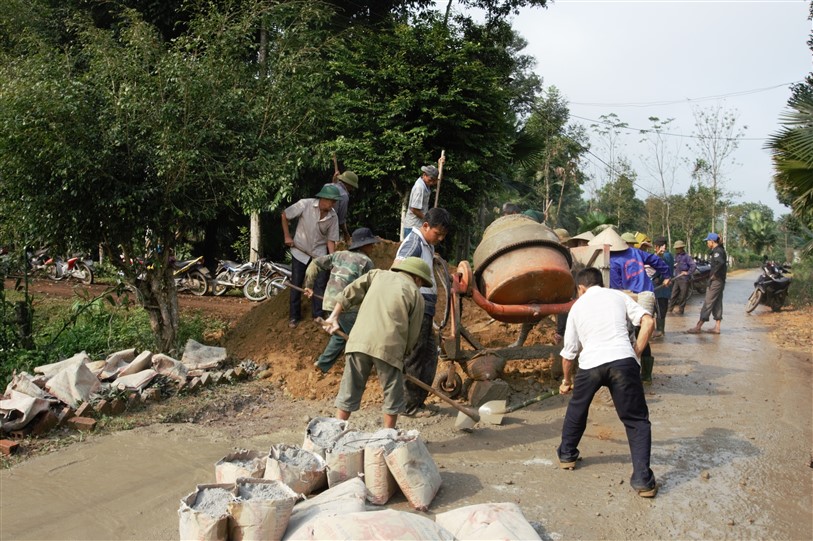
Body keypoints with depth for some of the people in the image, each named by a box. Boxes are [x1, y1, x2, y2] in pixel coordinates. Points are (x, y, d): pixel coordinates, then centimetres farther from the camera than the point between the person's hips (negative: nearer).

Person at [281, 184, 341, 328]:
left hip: (319, 253, 2)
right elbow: (285, 215, -7)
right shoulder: (305, 204, -21)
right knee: (296, 284, 6)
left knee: (320, 284, 0)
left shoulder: (333, 216, -13)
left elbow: (331, 240, -6)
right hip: (300, 251, -2)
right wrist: (287, 236, -6)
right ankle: (294, 316, 20)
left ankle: (318, 315, 14)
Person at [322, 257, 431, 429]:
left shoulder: (378, 275, 19)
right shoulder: (416, 295, 9)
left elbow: (348, 293, 16)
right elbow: (412, 335, 9)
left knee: (349, 390, 14)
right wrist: (403, 353, 22)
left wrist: (334, 317, 22)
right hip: (388, 346, -3)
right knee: (393, 395, 14)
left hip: (359, 341, 3)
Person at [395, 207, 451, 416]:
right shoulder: (414, 242, -11)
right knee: (414, 358, -4)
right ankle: (409, 405, 5)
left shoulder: (428, 245, 19)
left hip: (425, 310, 10)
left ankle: (418, 401, 22)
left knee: (430, 355, 13)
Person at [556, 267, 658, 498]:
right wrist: (636, 354, 12)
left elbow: (569, 351, 25)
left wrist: (567, 380, 39)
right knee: (636, 420, 9)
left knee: (576, 409, 27)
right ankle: (642, 479, 1)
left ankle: (567, 455, 43)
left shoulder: (577, 306, 22)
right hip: (622, 360, -1)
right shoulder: (619, 296, 20)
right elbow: (648, 322, 5)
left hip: (590, 364, 1)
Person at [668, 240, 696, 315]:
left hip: (684, 279, -7)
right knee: (673, 294, 6)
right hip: (677, 279, 7)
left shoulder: (686, 257, -12)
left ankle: (680, 310, 10)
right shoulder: (676, 256, 11)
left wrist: (688, 273, -16)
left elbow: (694, 265, -19)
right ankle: (670, 308, 9)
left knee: (683, 296, 2)